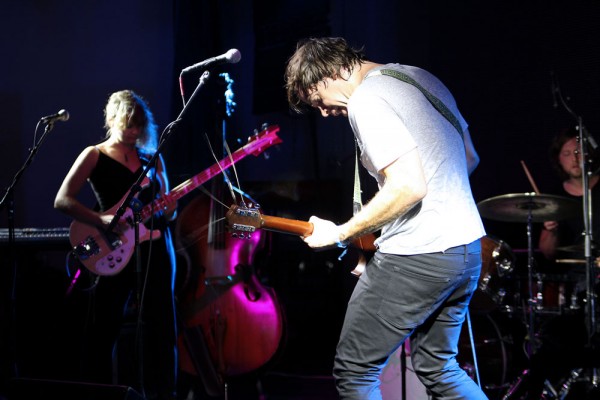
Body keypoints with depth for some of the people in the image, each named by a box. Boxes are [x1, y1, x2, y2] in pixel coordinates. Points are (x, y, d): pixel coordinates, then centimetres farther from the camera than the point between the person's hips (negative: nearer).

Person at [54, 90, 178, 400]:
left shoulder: (153, 159, 13)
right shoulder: (95, 155, 2)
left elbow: (167, 212, 15)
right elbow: (62, 200, -6)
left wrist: (169, 210, -9)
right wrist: (101, 220, -19)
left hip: (154, 245, 4)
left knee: (160, 324, 4)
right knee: (104, 328, -1)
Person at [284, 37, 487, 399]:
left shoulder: (366, 100, -14)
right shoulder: (421, 78, 15)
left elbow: (409, 186, -23)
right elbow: (470, 158, 21)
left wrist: (340, 234, -14)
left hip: (416, 256, -9)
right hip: (468, 247, 9)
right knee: (438, 368, 23)